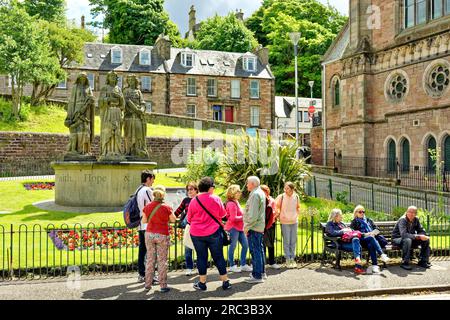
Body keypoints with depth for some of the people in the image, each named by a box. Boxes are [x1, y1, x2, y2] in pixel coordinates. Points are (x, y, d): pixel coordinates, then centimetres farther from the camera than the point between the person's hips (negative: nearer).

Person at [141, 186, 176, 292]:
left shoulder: (147, 206, -1)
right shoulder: (166, 207, -12)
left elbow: (144, 221, 9)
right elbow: (173, 220, 0)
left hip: (149, 234, 3)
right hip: (162, 235, -3)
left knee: (150, 259, 13)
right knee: (162, 261, 4)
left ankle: (148, 284, 17)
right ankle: (163, 285, 7)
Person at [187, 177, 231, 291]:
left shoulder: (194, 201, -5)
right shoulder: (216, 199, -7)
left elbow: (189, 219, 3)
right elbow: (223, 214, 3)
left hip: (197, 234, 1)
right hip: (214, 232, -1)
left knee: (201, 257, 10)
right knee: (218, 257, 9)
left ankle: (202, 283, 16)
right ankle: (225, 282, 15)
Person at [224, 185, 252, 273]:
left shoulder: (236, 202, 14)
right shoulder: (231, 204, -17)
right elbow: (233, 218, -22)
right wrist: (243, 217, -14)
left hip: (239, 228, 10)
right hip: (233, 228, -10)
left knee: (245, 245, 11)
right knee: (233, 246, 1)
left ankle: (243, 265, 19)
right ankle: (232, 266, 12)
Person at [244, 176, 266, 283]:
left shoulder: (255, 194, -17)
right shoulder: (261, 193, 15)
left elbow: (253, 215, -23)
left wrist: (247, 227, -15)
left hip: (254, 227, -10)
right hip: (260, 226, 10)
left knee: (255, 251, -6)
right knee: (259, 249, 17)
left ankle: (257, 276, -2)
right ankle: (261, 272, 27)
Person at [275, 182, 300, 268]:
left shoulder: (296, 197, -1)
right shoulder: (281, 197, -10)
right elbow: (277, 207, 3)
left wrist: (296, 215, 7)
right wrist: (279, 216, -3)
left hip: (294, 221, 3)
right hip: (285, 222, -3)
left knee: (293, 241, 9)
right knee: (286, 241, 1)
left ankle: (292, 259, 20)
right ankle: (287, 260, 10)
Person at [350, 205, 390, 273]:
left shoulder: (368, 220, 32)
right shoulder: (354, 222, 19)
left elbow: (377, 229, 21)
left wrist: (373, 232, -3)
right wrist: (365, 234, -11)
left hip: (373, 237, 4)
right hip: (363, 239, -4)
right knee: (371, 238, -38)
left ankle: (375, 265, -42)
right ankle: (382, 255, -51)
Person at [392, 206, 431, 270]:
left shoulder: (416, 220, -4)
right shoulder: (402, 220, -25)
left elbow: (421, 231, 2)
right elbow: (404, 234, -38)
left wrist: (422, 236, -22)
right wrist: (418, 236, -42)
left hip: (411, 239, 7)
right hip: (397, 239, -7)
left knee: (426, 240, -9)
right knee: (407, 240, -39)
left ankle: (423, 261, 2)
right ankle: (405, 263, -26)